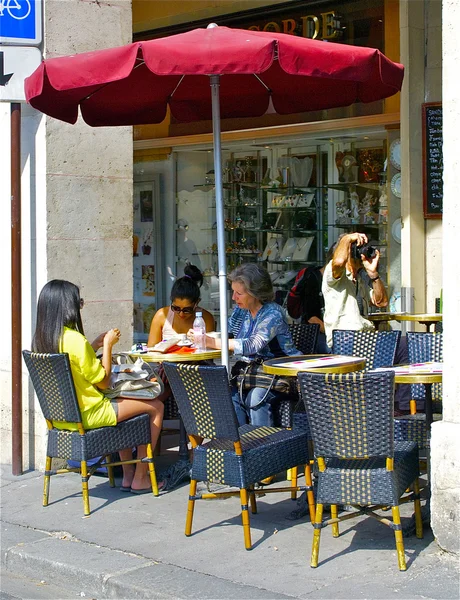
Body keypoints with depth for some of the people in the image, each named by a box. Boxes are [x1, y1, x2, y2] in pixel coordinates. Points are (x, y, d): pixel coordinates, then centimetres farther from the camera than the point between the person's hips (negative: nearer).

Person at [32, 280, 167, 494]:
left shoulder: (40, 340, 1)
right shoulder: (75, 340, -24)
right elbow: (103, 381, -16)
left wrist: (95, 345, 11)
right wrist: (108, 345, -7)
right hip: (87, 415, -9)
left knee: (121, 403, 33)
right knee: (155, 406, 5)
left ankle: (128, 474, 34)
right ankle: (140, 478, 12)